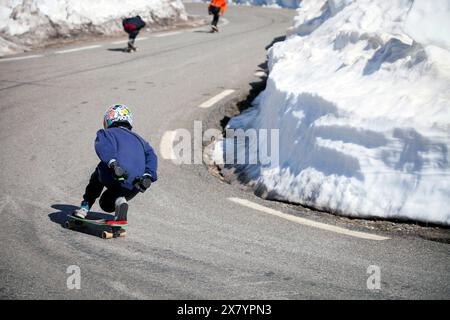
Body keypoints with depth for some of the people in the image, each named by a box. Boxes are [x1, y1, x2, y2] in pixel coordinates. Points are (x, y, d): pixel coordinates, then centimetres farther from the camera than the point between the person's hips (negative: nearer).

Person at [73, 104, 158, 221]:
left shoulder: (107, 133, 17)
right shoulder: (139, 139, 32)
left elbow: (103, 146, -9)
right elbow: (151, 156, 13)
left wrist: (112, 163, -23)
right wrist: (148, 176, -1)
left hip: (115, 178, -4)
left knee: (98, 174, 35)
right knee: (106, 203, 29)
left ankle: (85, 206, 25)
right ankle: (120, 201, -5)